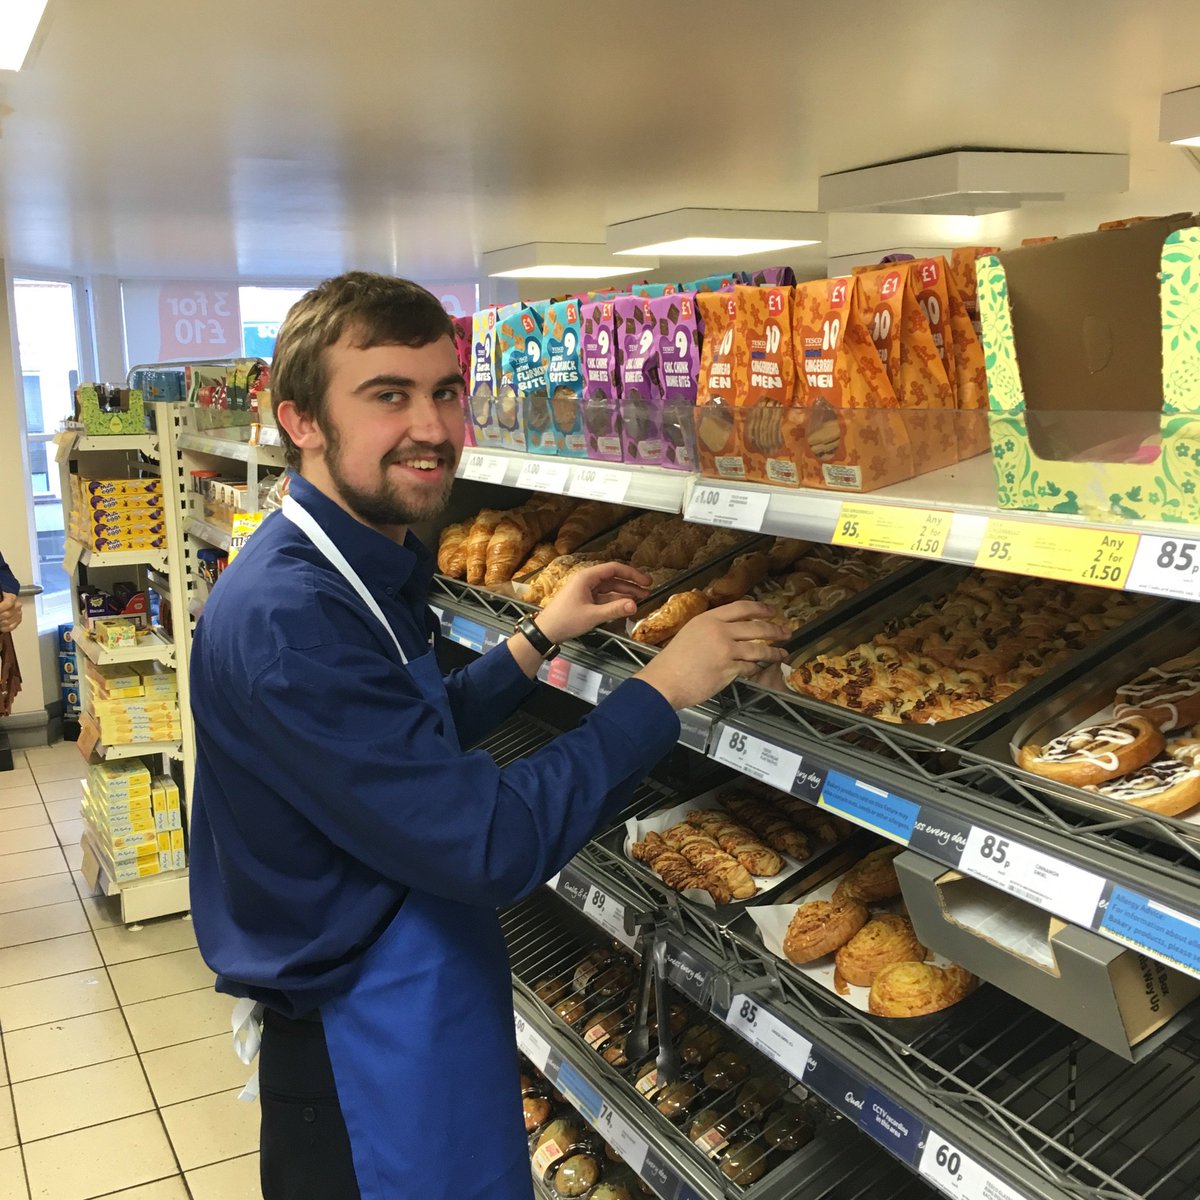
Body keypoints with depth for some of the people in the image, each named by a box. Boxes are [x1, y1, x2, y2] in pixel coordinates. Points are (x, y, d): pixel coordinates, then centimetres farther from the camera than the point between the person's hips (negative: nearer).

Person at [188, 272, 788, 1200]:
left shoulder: (366, 570, 3)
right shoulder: (285, 616, -29)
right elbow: (488, 844, -30)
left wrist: (542, 639, 8)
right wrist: (663, 689, -22)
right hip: (371, 1079, -9)